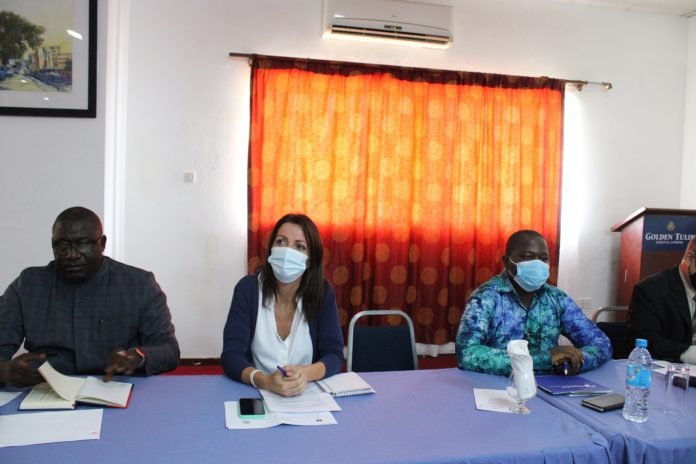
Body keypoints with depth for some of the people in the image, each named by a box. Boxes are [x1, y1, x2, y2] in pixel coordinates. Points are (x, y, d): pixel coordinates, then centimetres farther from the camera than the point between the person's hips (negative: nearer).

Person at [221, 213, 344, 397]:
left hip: (308, 394, 1)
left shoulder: (323, 293, -5)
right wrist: (265, 381, -30)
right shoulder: (247, 288, -9)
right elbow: (231, 355, -12)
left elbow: (334, 355, -6)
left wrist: (305, 374, -26)